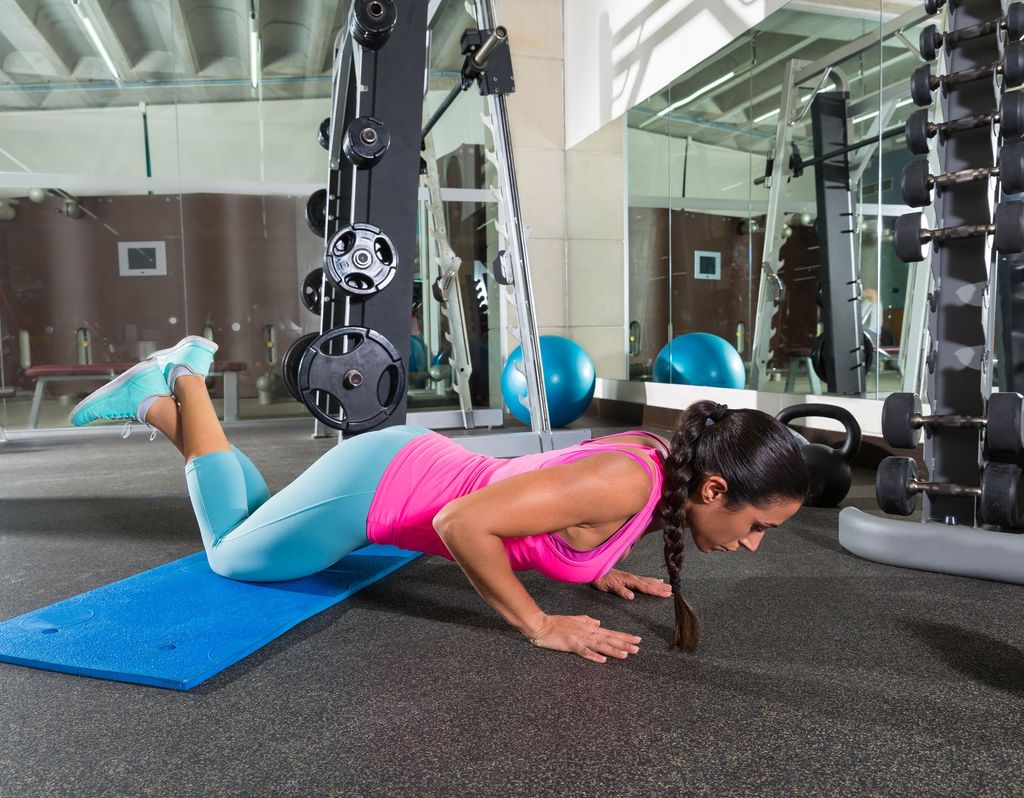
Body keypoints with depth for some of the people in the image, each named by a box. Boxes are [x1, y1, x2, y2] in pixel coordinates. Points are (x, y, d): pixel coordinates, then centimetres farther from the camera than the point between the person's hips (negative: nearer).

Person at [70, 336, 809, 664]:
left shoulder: (654, 451, -5)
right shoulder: (625, 482, -32)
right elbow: (462, 521, -35)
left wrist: (599, 569, 3)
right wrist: (541, 627, -26)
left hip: (415, 467, 8)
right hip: (377, 486, -8)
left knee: (250, 539, 31)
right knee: (231, 554, 21)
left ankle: (168, 396, 36)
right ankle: (182, 388, 29)